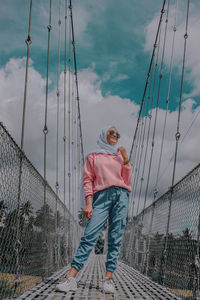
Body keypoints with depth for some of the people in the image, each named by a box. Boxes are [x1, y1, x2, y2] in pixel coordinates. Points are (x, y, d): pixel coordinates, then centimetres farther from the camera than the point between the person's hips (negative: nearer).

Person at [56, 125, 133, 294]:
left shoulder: (119, 157, 25)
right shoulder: (93, 156, 19)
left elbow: (128, 180, 17)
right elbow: (88, 179, 9)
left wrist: (126, 159, 6)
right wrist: (88, 202, -4)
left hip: (121, 194, 3)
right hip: (102, 195, -3)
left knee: (116, 238, -5)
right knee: (90, 235, -13)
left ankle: (109, 279, -4)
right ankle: (71, 279, -17)